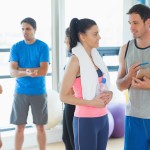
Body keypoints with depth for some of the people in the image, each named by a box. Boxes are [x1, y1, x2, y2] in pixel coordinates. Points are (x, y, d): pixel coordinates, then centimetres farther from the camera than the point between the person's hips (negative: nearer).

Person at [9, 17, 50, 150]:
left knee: (40, 126, 8)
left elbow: (44, 70, -13)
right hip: (20, 92, 1)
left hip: (39, 92, -1)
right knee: (20, 127, 6)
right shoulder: (16, 47, 1)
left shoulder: (43, 47, -4)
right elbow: (12, 72, -8)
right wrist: (28, 72, -26)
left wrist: (21, 70, -14)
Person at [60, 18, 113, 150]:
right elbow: (64, 96, -14)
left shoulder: (95, 56, 8)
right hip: (86, 120, -7)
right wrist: (91, 103, -20)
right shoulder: (76, 60, -13)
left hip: (103, 118, 7)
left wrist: (107, 94, 1)